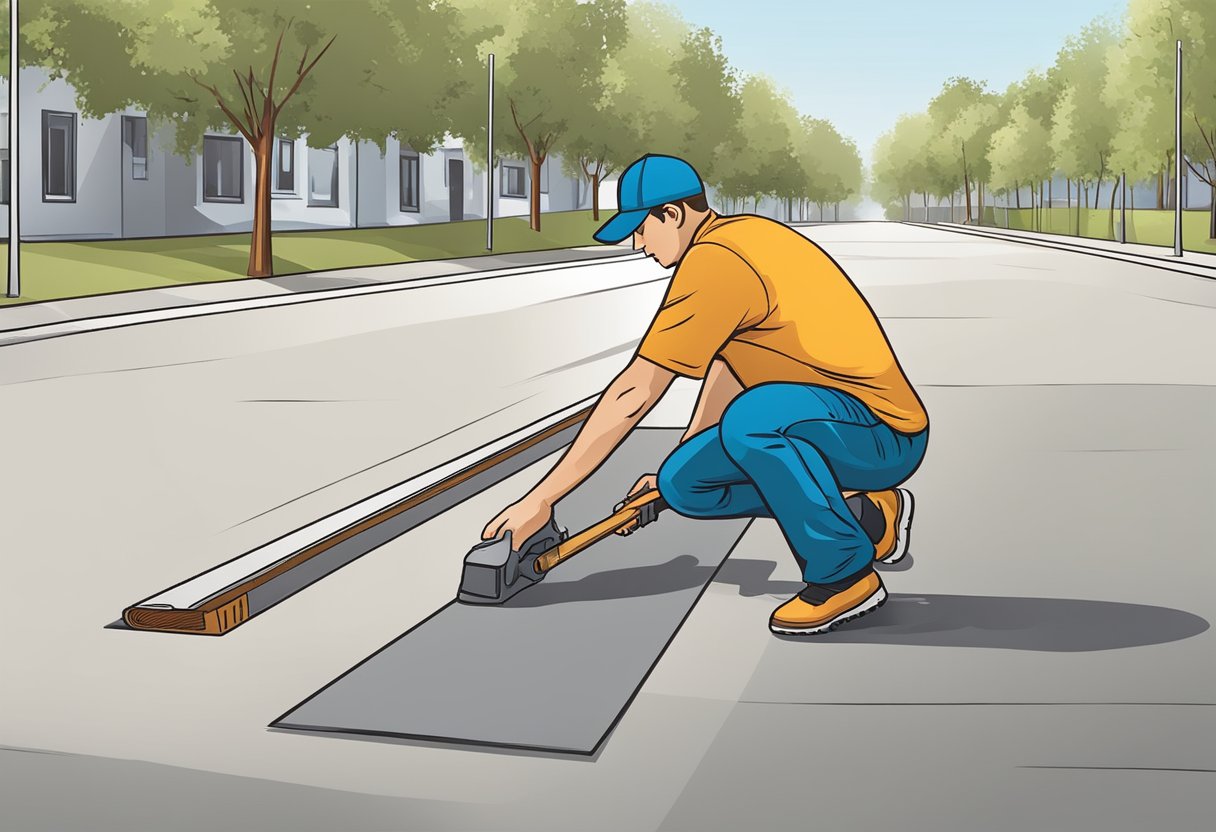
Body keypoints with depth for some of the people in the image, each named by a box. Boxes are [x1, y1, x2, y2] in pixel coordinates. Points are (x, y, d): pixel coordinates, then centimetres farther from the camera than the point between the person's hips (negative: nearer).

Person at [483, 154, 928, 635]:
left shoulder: (713, 262, -20)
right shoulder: (743, 233, 11)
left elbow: (633, 395, -20)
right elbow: (726, 361, 24)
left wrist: (541, 499, -14)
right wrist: (674, 473, 26)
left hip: (885, 435, -10)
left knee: (750, 418, -37)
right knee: (682, 484, 4)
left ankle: (846, 574, -16)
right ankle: (869, 515, 15)